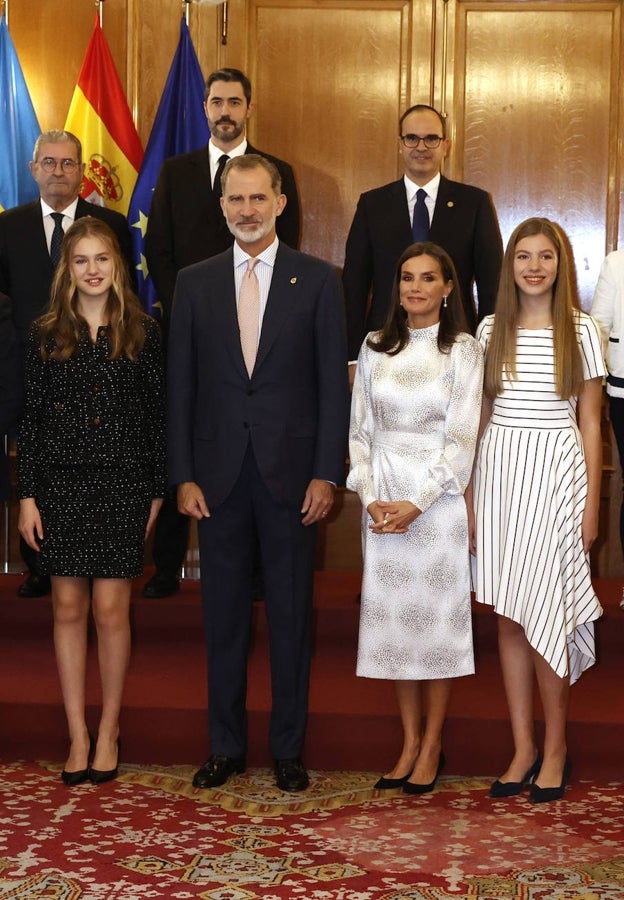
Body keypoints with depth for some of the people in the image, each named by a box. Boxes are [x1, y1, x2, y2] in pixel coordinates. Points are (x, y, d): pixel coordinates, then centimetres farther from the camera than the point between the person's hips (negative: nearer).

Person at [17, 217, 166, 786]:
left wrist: (156, 491, 1)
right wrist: (27, 495, 0)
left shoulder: (143, 332, 3)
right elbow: (31, 419, 5)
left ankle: (109, 729, 16)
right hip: (61, 484, 1)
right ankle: (78, 735, 15)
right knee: (69, 608, 5)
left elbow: (157, 415, 4)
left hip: (122, 486, -1)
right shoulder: (47, 335, 5)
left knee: (111, 608, 0)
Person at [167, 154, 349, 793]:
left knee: (290, 614, 7)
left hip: (290, 471, -2)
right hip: (218, 474, 2)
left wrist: (326, 473, -7)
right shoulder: (194, 282, 6)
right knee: (223, 614, 9)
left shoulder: (317, 280, 1)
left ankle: (288, 747, 19)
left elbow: (333, 383, -1)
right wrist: (183, 475, -1)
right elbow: (180, 385, 5)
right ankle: (226, 746, 22)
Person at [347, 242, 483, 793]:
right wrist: (370, 495, -5)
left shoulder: (463, 350, -2)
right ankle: (409, 741, 16)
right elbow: (360, 430, 8)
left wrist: (417, 502, -14)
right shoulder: (376, 348, 8)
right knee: (392, 619, 5)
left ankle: (432, 747, 11)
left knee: (438, 621, 1)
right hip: (382, 502, 3)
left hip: (437, 498, -3)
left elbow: (462, 438, -7)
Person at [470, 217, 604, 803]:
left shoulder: (581, 331, 0)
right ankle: (523, 747, 15)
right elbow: (479, 416, 10)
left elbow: (589, 422, 2)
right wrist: (468, 497, 5)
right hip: (498, 469, 3)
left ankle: (555, 745, 13)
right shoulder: (491, 331, 7)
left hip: (556, 473, -3)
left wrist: (591, 505, -1)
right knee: (509, 618, 5)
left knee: (542, 614, -3)